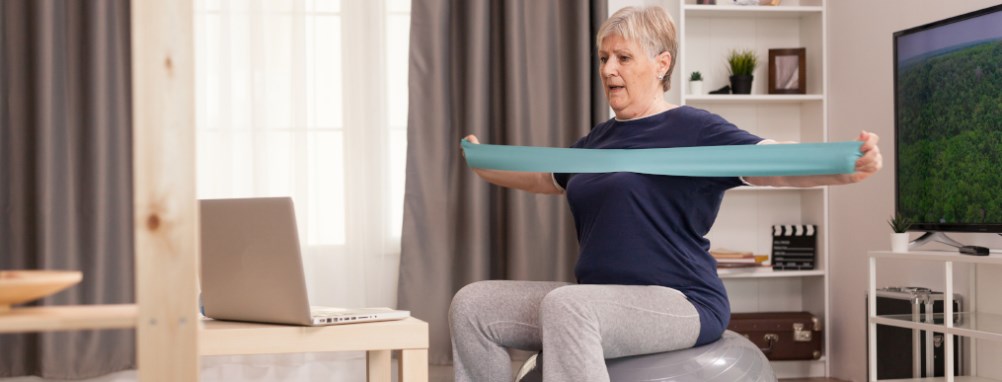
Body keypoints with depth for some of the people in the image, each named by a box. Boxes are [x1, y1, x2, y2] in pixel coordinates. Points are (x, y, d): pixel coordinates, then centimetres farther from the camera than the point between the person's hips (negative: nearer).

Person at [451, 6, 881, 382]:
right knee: (472, 305, -5)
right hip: (598, 300, 8)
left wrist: (848, 170, -38)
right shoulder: (599, 138, 17)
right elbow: (544, 179, 37)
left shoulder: (693, 129, -6)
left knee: (567, 305, -37)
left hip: (679, 303, -8)